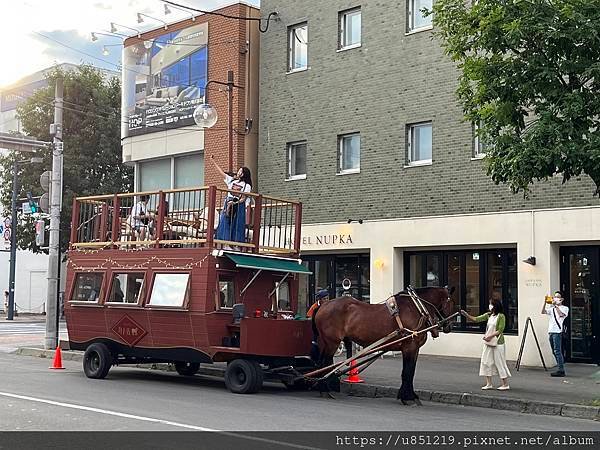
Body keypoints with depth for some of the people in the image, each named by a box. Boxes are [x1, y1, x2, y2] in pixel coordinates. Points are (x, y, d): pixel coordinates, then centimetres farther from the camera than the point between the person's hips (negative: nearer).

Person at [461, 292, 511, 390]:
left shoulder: (501, 316, -11)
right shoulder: (488, 315, 9)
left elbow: (500, 330, -15)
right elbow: (476, 319, 6)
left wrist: (490, 336, -23)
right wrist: (466, 314, -7)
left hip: (497, 343, -7)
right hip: (488, 343, 7)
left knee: (500, 363, -1)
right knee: (486, 362, 6)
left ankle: (505, 384, 9)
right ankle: (489, 384, 13)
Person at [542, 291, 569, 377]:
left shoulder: (564, 308, 2)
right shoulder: (552, 308, 21)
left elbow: (561, 314, -17)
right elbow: (543, 312, 9)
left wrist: (556, 305, -15)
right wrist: (545, 302, 1)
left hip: (557, 332, -7)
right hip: (550, 331, 7)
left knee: (557, 351, -11)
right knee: (554, 351, 9)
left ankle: (561, 371, -9)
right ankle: (560, 369, 14)